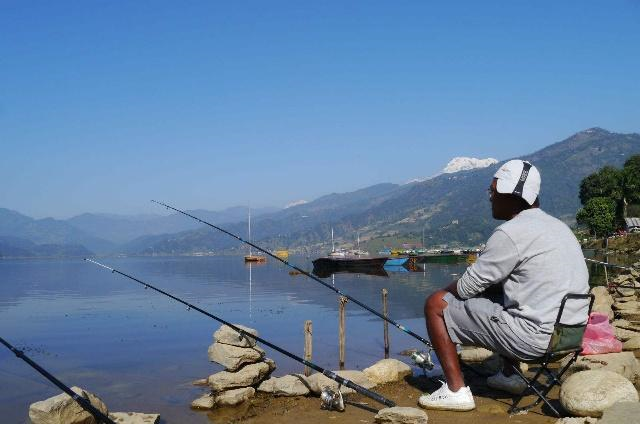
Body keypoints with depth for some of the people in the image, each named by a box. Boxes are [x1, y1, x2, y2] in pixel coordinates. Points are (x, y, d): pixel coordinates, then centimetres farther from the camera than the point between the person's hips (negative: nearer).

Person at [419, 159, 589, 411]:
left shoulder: (510, 233, -15)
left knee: (436, 305, -1)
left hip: (534, 338, -9)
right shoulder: (558, 226, 12)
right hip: (570, 334, 9)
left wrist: (446, 290, 12)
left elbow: (467, 287, -10)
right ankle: (510, 376, 34)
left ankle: (456, 391, 0)